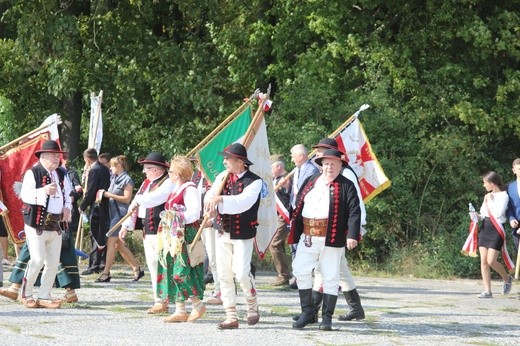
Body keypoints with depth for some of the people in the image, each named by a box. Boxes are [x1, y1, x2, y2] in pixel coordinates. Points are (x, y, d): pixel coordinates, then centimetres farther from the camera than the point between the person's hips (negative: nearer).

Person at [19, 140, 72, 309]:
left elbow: (68, 193, 26)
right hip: (36, 225, -6)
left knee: (53, 263, 3)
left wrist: (67, 207, 6)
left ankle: (44, 297, 12)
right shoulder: (32, 173, -5)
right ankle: (26, 294, 4)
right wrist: (44, 190, -31)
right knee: (38, 260, -14)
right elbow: (25, 195, -17)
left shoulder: (62, 175, 14)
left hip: (55, 225, 6)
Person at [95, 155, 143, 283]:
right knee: (119, 245, 10)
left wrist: (110, 195, -14)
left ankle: (106, 273, -8)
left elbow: (127, 199, -13)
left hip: (121, 214, -9)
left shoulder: (127, 180, -9)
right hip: (113, 213, 9)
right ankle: (137, 269, 17)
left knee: (111, 242, -9)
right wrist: (104, 194, 6)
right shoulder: (114, 179, 16)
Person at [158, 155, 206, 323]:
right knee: (173, 272, 8)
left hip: (186, 236, -10)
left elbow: (194, 213, -19)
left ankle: (198, 304, -1)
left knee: (181, 272, -13)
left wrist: (177, 217, -18)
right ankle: (180, 310, 11)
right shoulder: (177, 189, 17)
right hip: (174, 237, 10)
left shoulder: (189, 189, -12)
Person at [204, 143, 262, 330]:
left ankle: (252, 306, 14)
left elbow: (244, 201, -26)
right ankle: (231, 317, 10)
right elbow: (210, 196, -2)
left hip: (243, 235, -6)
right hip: (223, 232, 6)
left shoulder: (253, 181, -11)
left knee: (241, 272, -13)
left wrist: (220, 199, -36)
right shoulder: (222, 177, 7)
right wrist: (211, 204, -25)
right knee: (224, 275, 5)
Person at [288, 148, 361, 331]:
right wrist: (295, 233, 11)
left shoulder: (346, 186, -1)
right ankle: (307, 312, 9)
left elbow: (354, 212, -8)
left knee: (330, 277, 1)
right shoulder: (310, 182, 13)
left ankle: (327, 318, 9)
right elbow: (298, 207, 15)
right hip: (308, 238, 4)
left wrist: (352, 235, -19)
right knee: (300, 270, -3)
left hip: (332, 239, -4)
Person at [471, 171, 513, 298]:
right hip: (484, 228, 7)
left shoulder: (503, 196, -7)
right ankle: (487, 291, 0)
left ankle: (507, 279, 15)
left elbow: (498, 214, -17)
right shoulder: (488, 196, 16)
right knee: (483, 261, -1)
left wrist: (490, 201, -10)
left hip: (496, 230, -7)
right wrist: (478, 216, 3)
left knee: (491, 261, -12)